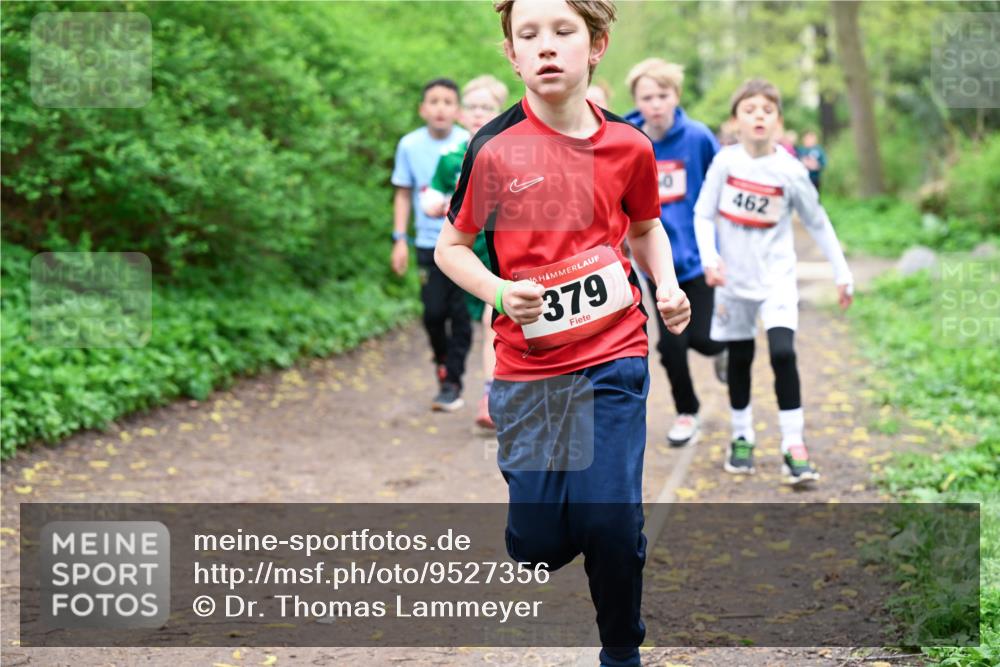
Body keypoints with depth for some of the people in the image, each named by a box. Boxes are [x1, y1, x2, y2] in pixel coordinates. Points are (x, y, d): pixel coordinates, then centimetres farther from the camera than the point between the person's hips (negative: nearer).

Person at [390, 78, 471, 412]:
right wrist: (399, 239, 5)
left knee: (461, 314, -2)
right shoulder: (410, 145, 2)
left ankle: (452, 382, 8)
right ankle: (443, 364, 25)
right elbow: (403, 194, 10)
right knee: (434, 313, -2)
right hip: (429, 243, 1)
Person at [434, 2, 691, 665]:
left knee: (611, 520, -8)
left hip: (613, 358, 1)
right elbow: (451, 247, 3)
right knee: (540, 541, -2)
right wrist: (499, 292, -15)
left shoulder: (628, 145, 0)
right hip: (528, 368, 0)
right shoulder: (493, 148, -7)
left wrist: (667, 287, 2)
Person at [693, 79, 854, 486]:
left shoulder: (790, 171, -7)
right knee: (739, 360, 10)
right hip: (734, 278, 1)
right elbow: (703, 214, -2)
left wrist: (842, 273, 5)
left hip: (777, 277, -1)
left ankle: (794, 448, -11)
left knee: (783, 353, -16)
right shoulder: (725, 161, -6)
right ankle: (741, 438, 28)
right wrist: (709, 258, -17)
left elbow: (817, 223, 3)